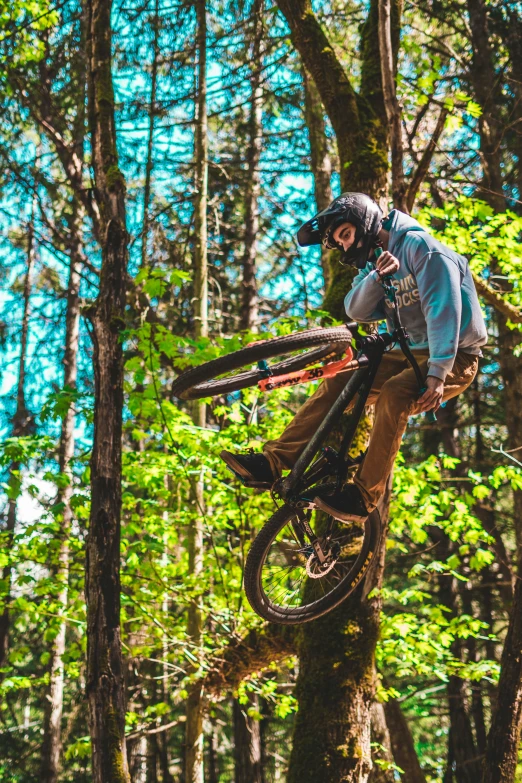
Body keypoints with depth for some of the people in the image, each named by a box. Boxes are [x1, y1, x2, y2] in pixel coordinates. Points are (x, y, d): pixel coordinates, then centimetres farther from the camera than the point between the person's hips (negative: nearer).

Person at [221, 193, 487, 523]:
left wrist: (436, 373, -30)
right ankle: (273, 463, -10)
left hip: (453, 358, -8)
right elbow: (357, 309, -4)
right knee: (337, 383, -7)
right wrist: (377, 276, -24)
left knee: (394, 393, -34)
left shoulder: (418, 245, -13)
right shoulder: (375, 262, 13)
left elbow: (444, 308, -23)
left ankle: (364, 496, -30)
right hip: (411, 353, 8)